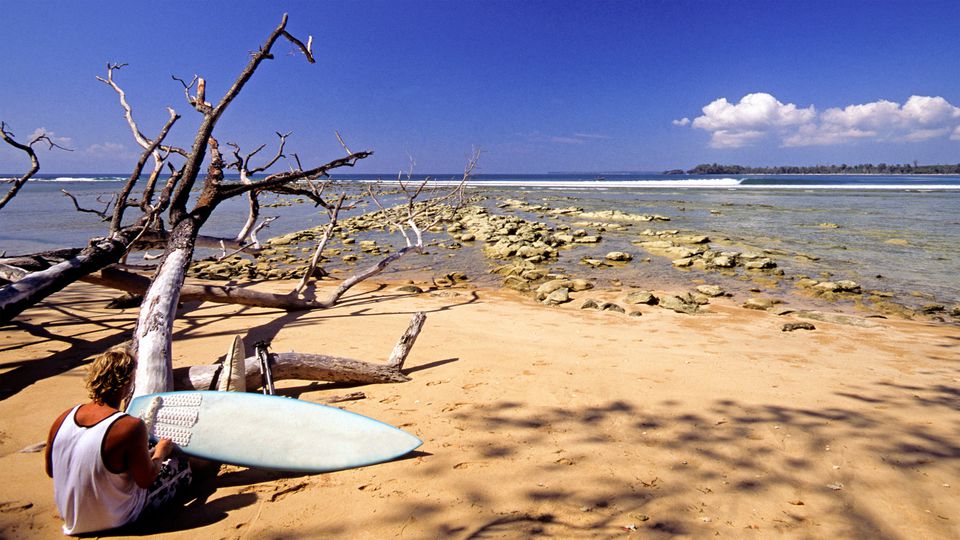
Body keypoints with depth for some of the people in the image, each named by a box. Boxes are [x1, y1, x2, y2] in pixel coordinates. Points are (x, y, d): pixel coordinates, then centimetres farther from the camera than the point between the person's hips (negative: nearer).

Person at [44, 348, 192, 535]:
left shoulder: (65, 417, -13)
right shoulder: (131, 427, -31)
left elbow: (51, 471, 3)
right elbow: (145, 480, -19)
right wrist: (160, 453, 1)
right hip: (113, 520, -6)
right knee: (181, 466, 14)